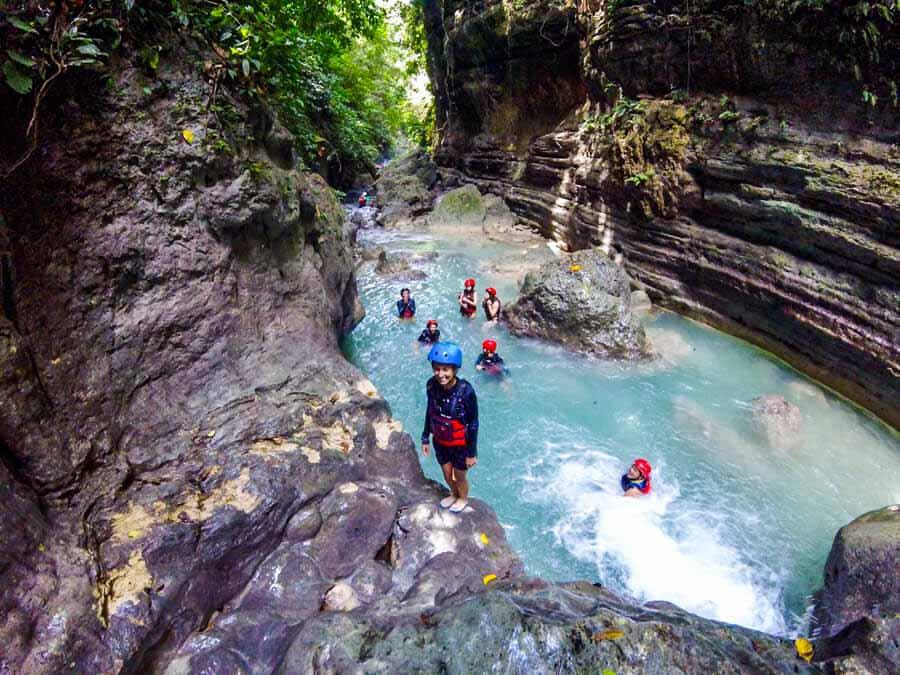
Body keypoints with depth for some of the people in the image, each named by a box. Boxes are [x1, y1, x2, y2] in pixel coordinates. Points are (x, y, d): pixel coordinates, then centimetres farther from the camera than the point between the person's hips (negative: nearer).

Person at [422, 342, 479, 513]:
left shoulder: (466, 391, -32)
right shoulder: (431, 385, -19)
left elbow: (473, 423, -19)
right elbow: (430, 411, -1)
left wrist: (472, 453, -12)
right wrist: (425, 438, 7)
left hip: (460, 445, -4)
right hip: (440, 442, 4)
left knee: (460, 477, 22)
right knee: (447, 475, 27)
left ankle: (463, 498, 55)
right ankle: (454, 494, 59)